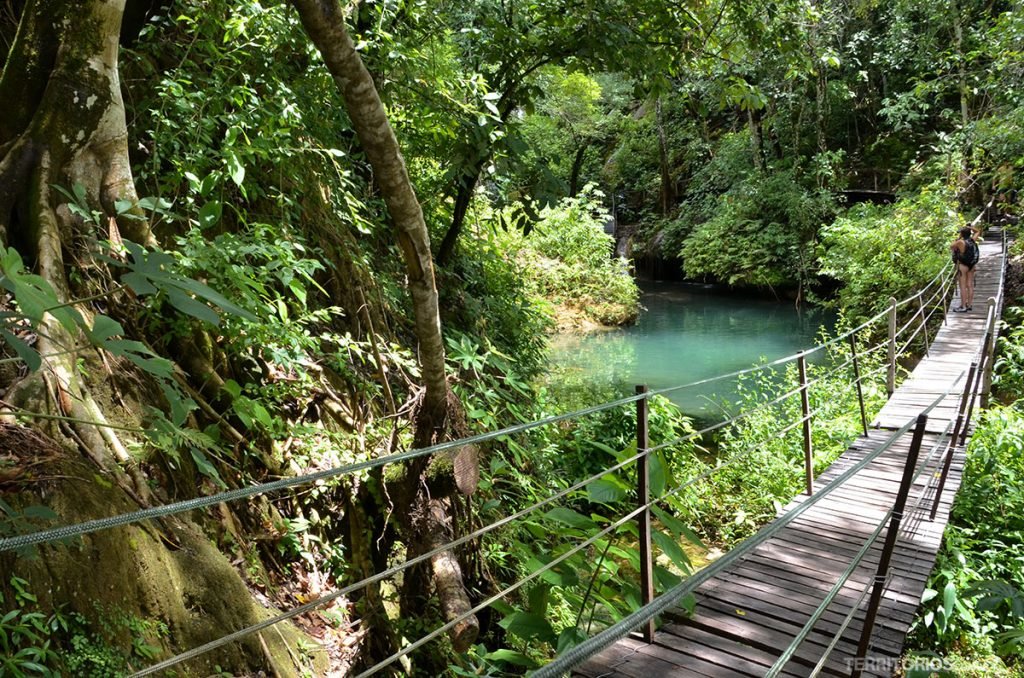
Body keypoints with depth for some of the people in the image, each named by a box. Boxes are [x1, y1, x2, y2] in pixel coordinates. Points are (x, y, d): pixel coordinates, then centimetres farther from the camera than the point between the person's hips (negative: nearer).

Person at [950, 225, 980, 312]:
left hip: (963, 265, -7)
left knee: (963, 286, -5)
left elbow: (951, 247, 0)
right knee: (970, 285, 11)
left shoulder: (960, 242, -17)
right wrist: (969, 228, 7)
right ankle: (969, 305, 18)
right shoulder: (972, 240, 1)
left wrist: (955, 241, 12)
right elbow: (977, 232, 21)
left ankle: (963, 307, -5)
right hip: (972, 265, 7)